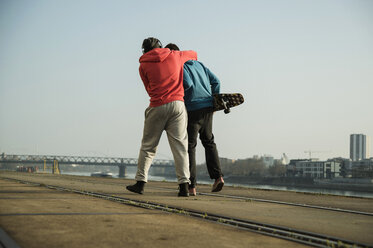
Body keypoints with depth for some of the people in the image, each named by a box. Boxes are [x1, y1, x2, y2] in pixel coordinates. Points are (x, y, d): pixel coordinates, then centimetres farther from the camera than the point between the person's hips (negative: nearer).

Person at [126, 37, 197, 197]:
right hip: (177, 105, 1)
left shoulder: (143, 65, 8)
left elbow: (149, 89, 14)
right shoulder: (174, 56, 13)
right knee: (180, 146, 0)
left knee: (148, 146, 10)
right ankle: (184, 185, -7)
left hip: (157, 107, -1)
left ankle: (140, 182, 10)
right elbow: (193, 55, 32)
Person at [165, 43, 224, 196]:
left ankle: (191, 186, -2)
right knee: (209, 142, 21)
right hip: (208, 107, 7)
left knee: (189, 146, 1)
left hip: (192, 109, -6)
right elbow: (215, 81, 15)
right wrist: (214, 101, 17)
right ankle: (218, 176, 6)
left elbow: (188, 84, -20)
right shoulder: (198, 64, 18)